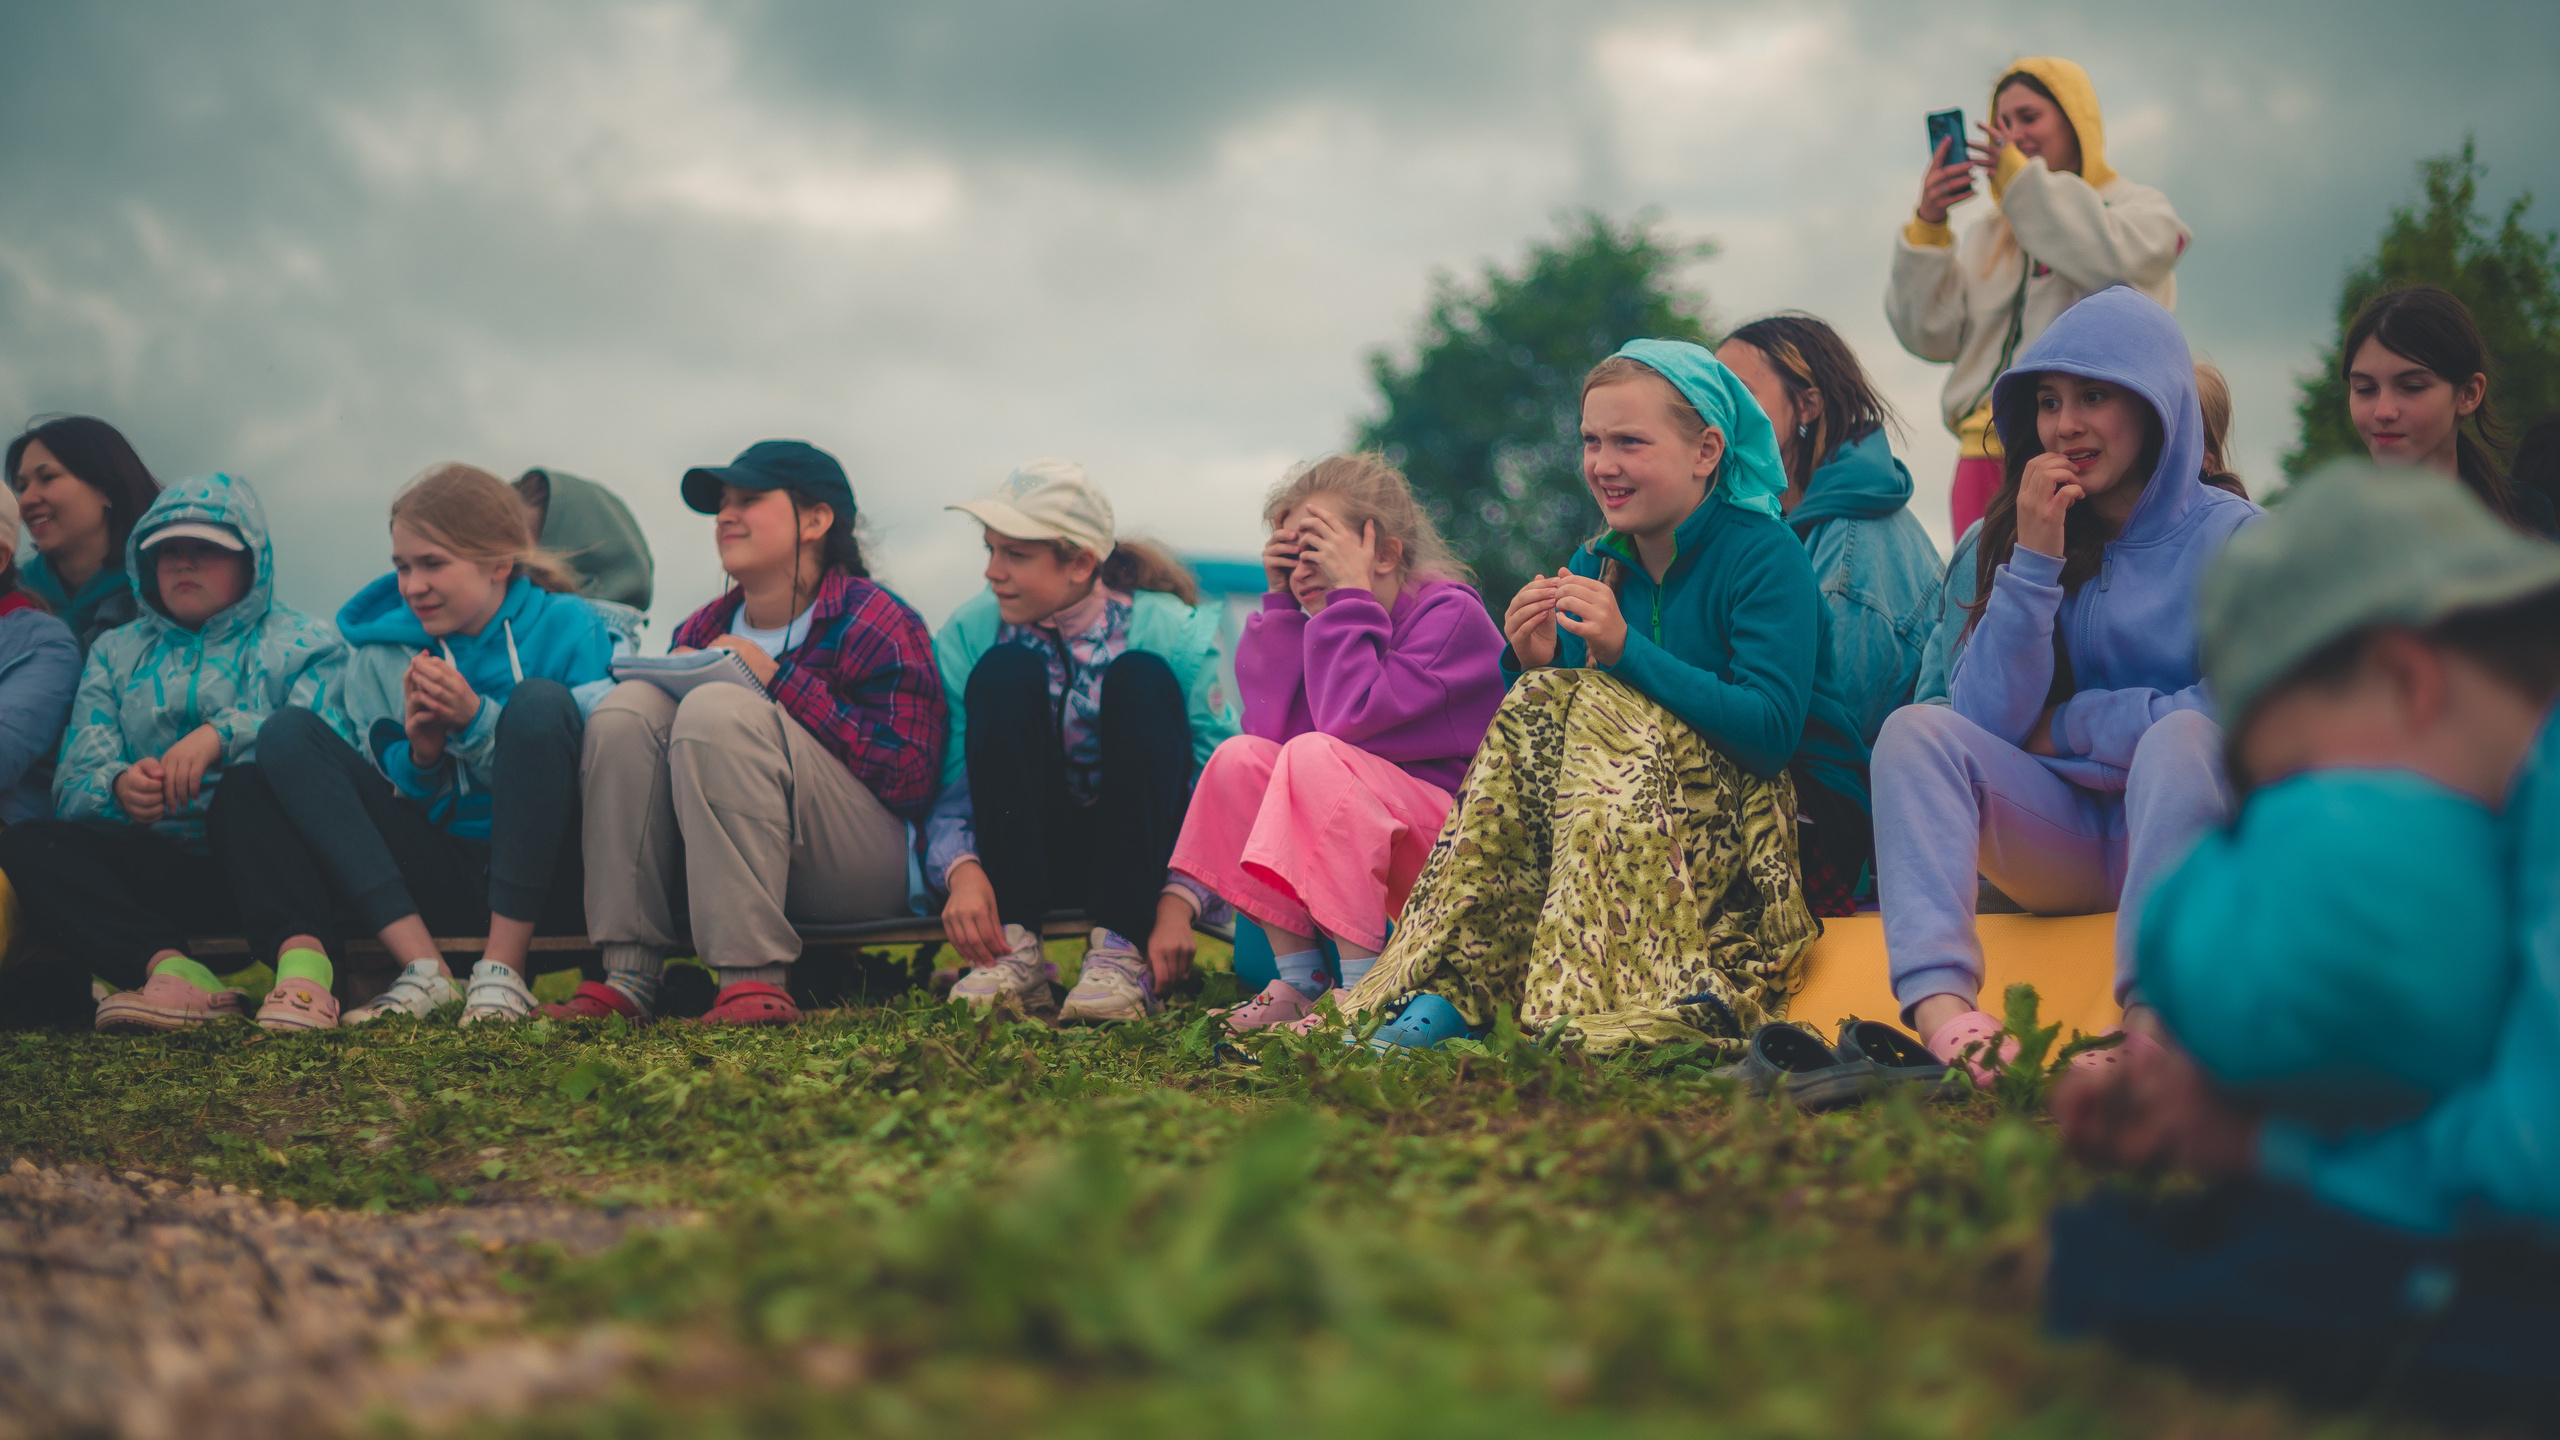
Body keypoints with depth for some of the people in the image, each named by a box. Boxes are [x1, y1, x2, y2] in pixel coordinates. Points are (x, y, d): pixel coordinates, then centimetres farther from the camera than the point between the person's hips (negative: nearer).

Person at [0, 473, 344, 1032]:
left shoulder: (299, 644, 12)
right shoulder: (116, 653, 22)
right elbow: (73, 786, 7)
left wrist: (223, 735, -26)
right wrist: (119, 788, -18)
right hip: (156, 870, 3)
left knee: (251, 784, -33)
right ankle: (167, 965, -43)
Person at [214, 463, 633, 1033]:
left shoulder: (571, 629, -2)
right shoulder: (382, 655, 9)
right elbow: (381, 798, 10)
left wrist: (476, 721, -17)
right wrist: (420, 755, -12)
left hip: (542, 877, -4)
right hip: (442, 883, 4)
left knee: (539, 701, -27)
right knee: (288, 734, -8)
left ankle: (505, 967, -24)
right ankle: (421, 963, -24)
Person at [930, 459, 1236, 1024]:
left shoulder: (1171, 631, -13)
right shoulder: (970, 633, -7)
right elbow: (944, 789, -10)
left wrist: (1177, 903, -30)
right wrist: (961, 870, -31)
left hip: (1139, 855, -1)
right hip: (1023, 857, 1)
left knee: (1141, 679, -25)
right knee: (1005, 674, -23)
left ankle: (1120, 952, -31)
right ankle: (1014, 946, -29)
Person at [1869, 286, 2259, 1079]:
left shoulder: (2230, 536, -2)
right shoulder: (2018, 535, 8)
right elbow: (1983, 720, -4)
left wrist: (2067, 726, -7)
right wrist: (2035, 559, -11)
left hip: (2187, 831, -3)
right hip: (2062, 844, 3)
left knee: (2180, 739, -34)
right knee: (1917, 729, -20)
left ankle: (2153, 1021, -50)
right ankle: (1941, 1007, -45)